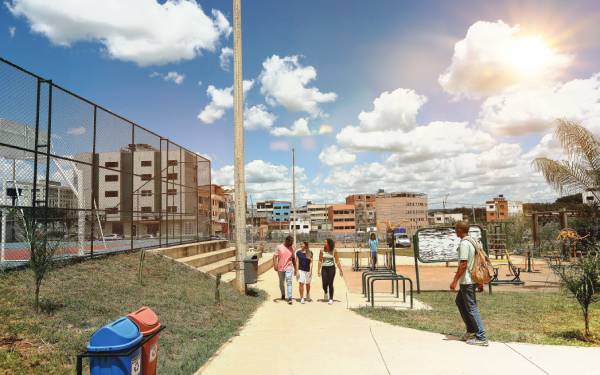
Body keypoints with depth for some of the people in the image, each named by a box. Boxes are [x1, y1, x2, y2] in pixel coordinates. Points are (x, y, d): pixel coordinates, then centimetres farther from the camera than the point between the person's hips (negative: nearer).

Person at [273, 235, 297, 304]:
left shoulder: (291, 248, 6)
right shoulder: (279, 247, -3)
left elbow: (293, 259, 14)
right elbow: (275, 257, -7)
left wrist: (295, 269, 15)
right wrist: (275, 265, -22)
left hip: (288, 268, 0)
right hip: (280, 268, 0)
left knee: (289, 282, -14)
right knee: (281, 283, 14)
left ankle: (289, 298, -17)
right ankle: (283, 295, 37)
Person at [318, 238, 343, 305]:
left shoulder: (334, 251, -2)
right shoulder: (322, 251, 1)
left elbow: (337, 261, 3)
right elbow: (320, 261, 3)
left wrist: (341, 270, 1)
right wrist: (319, 270, -2)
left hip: (331, 268, -1)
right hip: (324, 268, 1)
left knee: (330, 284, -4)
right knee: (324, 284, -3)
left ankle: (331, 299, 7)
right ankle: (326, 293, 31)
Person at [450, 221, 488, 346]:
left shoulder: (464, 244, -19)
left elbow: (463, 265, -22)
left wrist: (455, 281, -16)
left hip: (467, 281, -10)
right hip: (474, 279, 10)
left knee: (472, 308, -2)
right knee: (459, 301, 22)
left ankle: (481, 338, 3)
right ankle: (471, 330, 27)